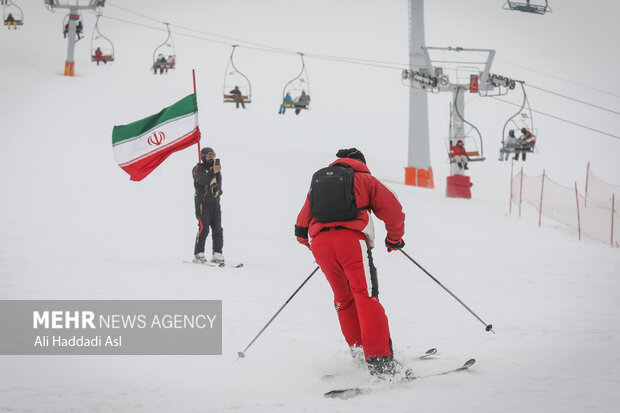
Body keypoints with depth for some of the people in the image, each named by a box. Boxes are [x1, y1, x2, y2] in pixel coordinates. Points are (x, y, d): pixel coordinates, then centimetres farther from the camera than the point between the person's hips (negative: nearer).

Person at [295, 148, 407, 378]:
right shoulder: (365, 179, 19)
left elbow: (302, 225, 26)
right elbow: (392, 210, 13)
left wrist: (308, 242, 40)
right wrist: (395, 238, 28)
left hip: (319, 242, 4)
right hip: (351, 238, -4)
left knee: (343, 298, 21)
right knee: (366, 296, -10)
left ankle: (357, 348, 19)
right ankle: (379, 359, -22)